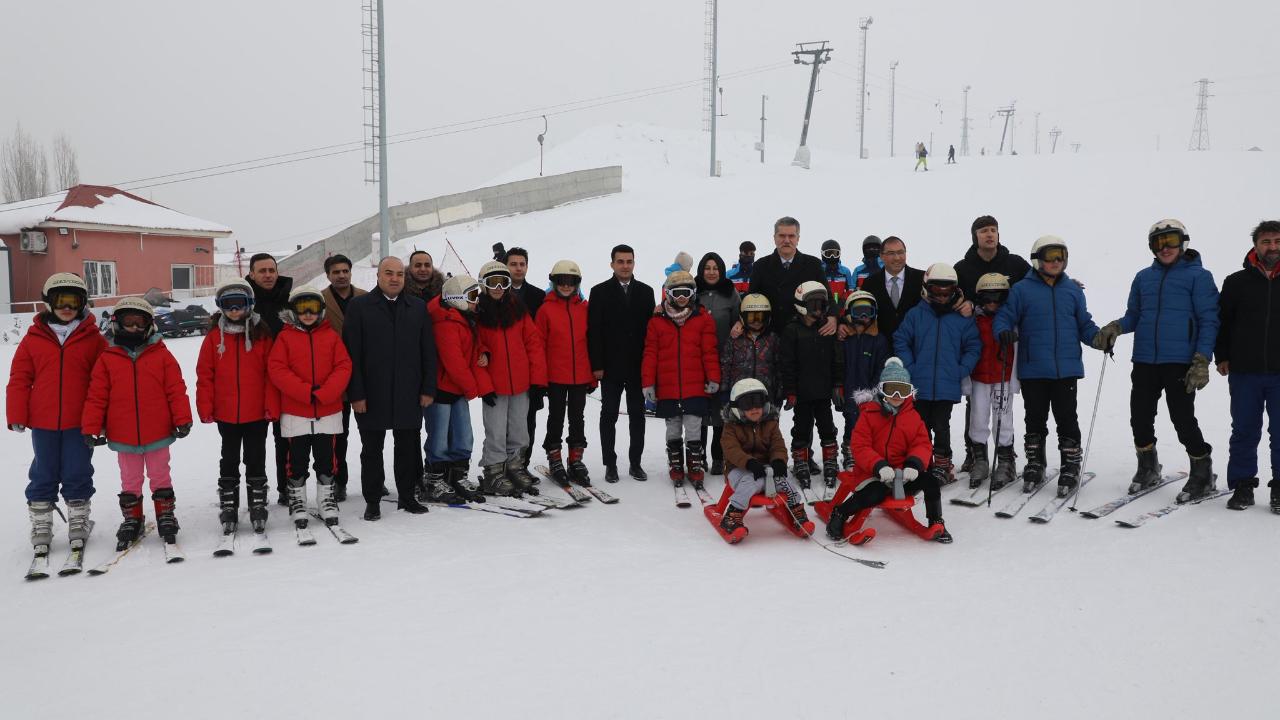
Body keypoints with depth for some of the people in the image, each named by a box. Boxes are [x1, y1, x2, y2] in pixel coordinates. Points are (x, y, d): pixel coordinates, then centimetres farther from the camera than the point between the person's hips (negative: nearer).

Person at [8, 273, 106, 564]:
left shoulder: (93, 339, -1)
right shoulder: (33, 338, 3)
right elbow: (19, 378, 4)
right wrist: (16, 416, -1)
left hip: (80, 423, -1)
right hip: (43, 423, 2)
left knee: (77, 476, 6)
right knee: (43, 477, 11)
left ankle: (78, 527, 21)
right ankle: (41, 530, 21)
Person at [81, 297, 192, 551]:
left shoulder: (162, 355, -2)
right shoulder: (107, 359, 0)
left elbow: (176, 390, -3)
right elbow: (96, 396, 1)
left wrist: (183, 420, -8)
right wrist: (91, 428, -2)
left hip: (158, 433, -1)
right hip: (123, 435, 1)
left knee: (160, 478, 13)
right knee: (130, 482, 15)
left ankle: (166, 516, 25)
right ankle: (131, 521, 28)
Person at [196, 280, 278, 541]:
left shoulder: (261, 334, -3)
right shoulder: (214, 337, 0)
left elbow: (271, 372, -4)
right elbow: (205, 375, 1)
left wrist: (272, 406, -8)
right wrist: (205, 409, -3)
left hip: (257, 413, -1)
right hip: (226, 414, 1)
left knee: (256, 460, 9)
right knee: (229, 461, 12)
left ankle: (258, 508, 18)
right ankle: (228, 509, 21)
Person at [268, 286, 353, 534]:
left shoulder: (331, 336, 5)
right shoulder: (285, 337, 0)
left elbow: (343, 367, -3)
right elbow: (276, 370, -9)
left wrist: (323, 394, -15)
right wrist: (307, 392, -17)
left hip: (328, 410, 1)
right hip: (295, 413, -1)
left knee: (326, 459, 9)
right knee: (297, 460, 8)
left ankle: (327, 500, 23)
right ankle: (297, 500, 22)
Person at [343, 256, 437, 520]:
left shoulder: (418, 307, 8)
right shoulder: (359, 306, 0)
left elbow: (428, 352, 8)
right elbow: (352, 353, -5)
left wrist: (428, 388, 1)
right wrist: (356, 394, -10)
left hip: (409, 395, 2)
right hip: (372, 395, -2)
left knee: (408, 448, 10)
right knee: (372, 450, 8)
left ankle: (407, 496, 24)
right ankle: (372, 501, 18)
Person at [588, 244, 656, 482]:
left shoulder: (645, 292, 8)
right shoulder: (600, 292, 1)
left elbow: (652, 328, 6)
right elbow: (594, 331, -4)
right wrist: (597, 365, -10)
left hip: (638, 366, 2)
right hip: (610, 366, -2)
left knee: (637, 415, 8)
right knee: (609, 415, 5)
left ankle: (635, 462, 17)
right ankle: (610, 464, 13)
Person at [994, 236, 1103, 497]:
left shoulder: (1072, 289, 10)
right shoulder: (1022, 289, 1)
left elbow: (1084, 324, 14)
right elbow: (1003, 317, 0)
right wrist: (1003, 332, -22)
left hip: (1066, 368, 1)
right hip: (1033, 369, -1)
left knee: (1067, 419, 3)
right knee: (1035, 418, 9)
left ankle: (1071, 467, 13)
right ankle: (1035, 464, 22)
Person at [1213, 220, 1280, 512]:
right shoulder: (1237, 282, 4)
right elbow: (1222, 321, 8)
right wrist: (1222, 356, 2)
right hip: (1244, 372, 0)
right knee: (1244, 431, 6)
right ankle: (1242, 485, 15)